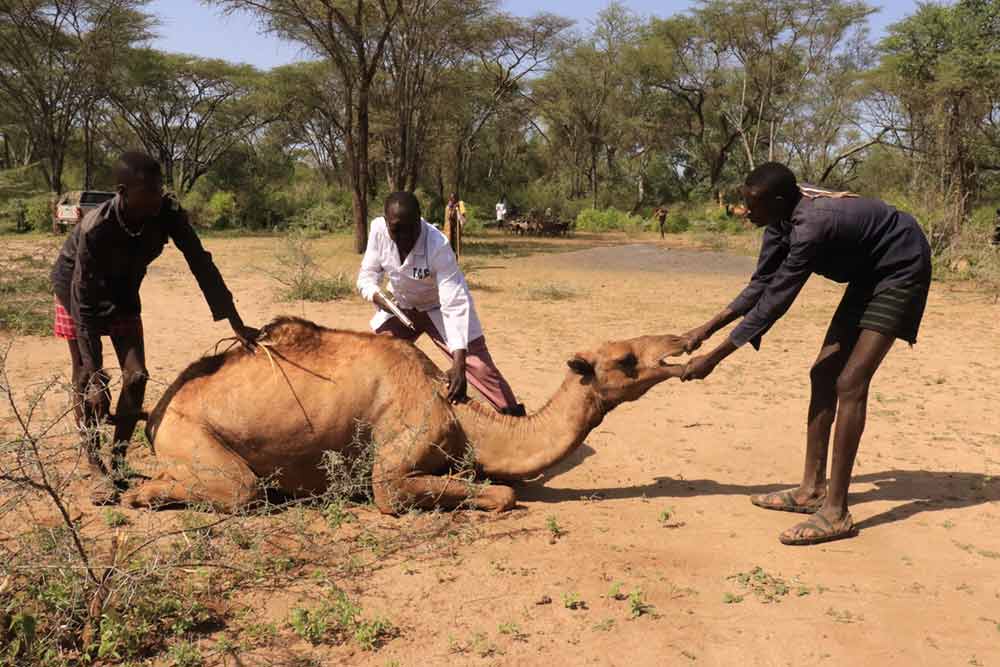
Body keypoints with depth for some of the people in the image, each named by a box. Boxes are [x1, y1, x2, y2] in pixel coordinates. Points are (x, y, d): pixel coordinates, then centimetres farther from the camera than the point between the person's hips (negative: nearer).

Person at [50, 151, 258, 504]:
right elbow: (85, 305, -33)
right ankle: (97, 472, 7)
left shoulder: (167, 213, -28)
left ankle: (118, 464, 10)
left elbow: (201, 264, -20)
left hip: (123, 291, 4)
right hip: (78, 290, -4)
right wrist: (97, 377, -33)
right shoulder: (95, 229, -38)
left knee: (136, 377, -3)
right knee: (87, 384, -4)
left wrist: (237, 325, -24)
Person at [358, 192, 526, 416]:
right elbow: (367, 275, -9)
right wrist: (378, 297, -35)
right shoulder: (378, 230, -24)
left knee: (480, 367, -15)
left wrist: (458, 364, -48)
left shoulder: (438, 245, -36)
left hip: (438, 307, -4)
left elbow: (456, 305, -40)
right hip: (399, 307, 4)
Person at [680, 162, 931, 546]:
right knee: (824, 374, 7)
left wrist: (713, 359, -26)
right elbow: (761, 284, 1)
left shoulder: (812, 226, -35)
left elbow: (773, 303, -31)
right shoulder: (783, 215, -8)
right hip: (868, 273, 10)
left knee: (850, 383, -17)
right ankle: (812, 490, 14)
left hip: (901, 271, -10)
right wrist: (707, 329, -2)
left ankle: (836, 512, -14)